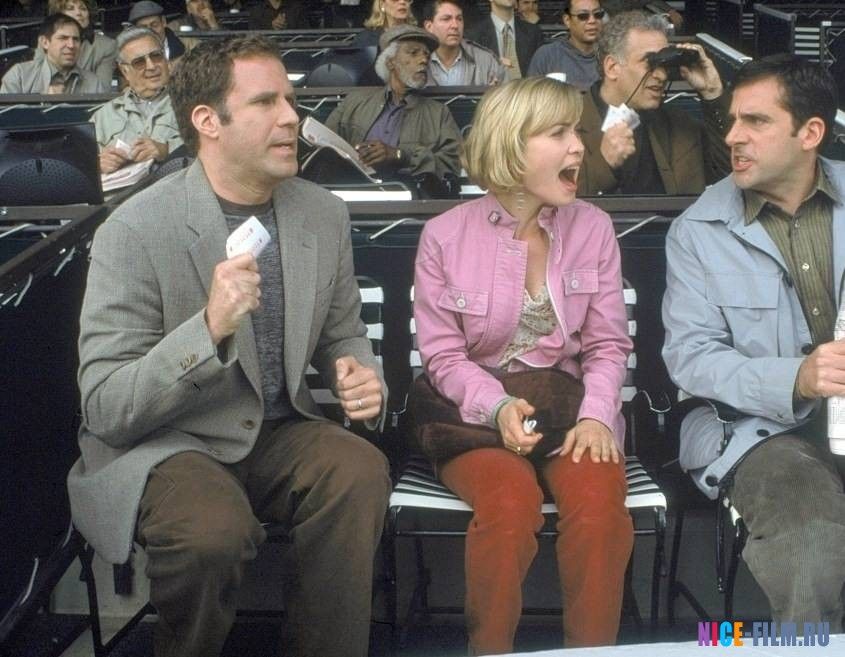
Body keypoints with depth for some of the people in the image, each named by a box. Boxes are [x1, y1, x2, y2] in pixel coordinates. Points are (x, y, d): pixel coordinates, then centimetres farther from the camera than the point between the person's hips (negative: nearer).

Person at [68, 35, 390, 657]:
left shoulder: (325, 215, 1)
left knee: (361, 471, -26)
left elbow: (345, 335, 16)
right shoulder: (134, 231, -15)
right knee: (214, 527, -34)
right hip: (163, 443, -4)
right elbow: (106, 409, -17)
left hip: (280, 432, 5)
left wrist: (363, 378, -8)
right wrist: (209, 328, -32)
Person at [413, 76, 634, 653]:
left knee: (599, 502, -29)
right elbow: (443, 356, -2)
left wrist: (595, 415, -14)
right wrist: (499, 407, -20)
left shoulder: (593, 227, 4)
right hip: (477, 409, -2)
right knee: (511, 502, -32)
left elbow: (608, 345, 5)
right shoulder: (445, 236, -3)